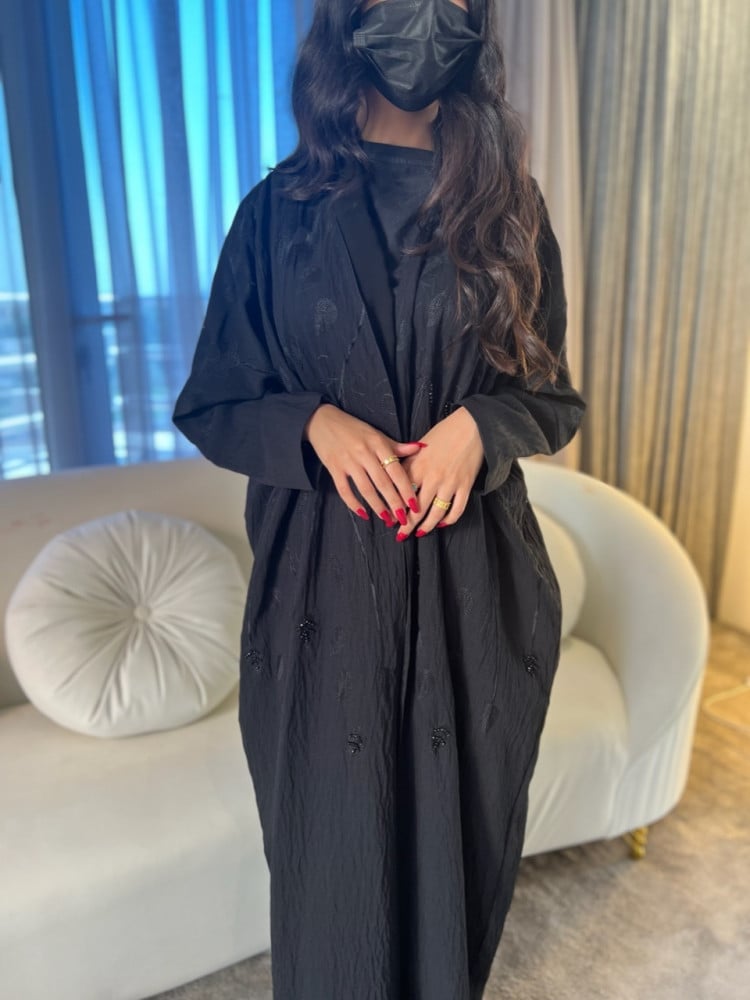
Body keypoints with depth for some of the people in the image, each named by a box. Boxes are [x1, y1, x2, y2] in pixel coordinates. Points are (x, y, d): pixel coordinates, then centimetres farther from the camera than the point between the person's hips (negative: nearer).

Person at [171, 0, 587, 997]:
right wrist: (315, 422, -15)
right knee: (333, 844, 12)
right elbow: (210, 407, 5)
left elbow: (554, 399, 8)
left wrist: (478, 423, -13)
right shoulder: (280, 210, 2)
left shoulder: (507, 205, 5)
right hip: (324, 583, -1)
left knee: (459, 830, 16)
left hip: (473, 582, 2)